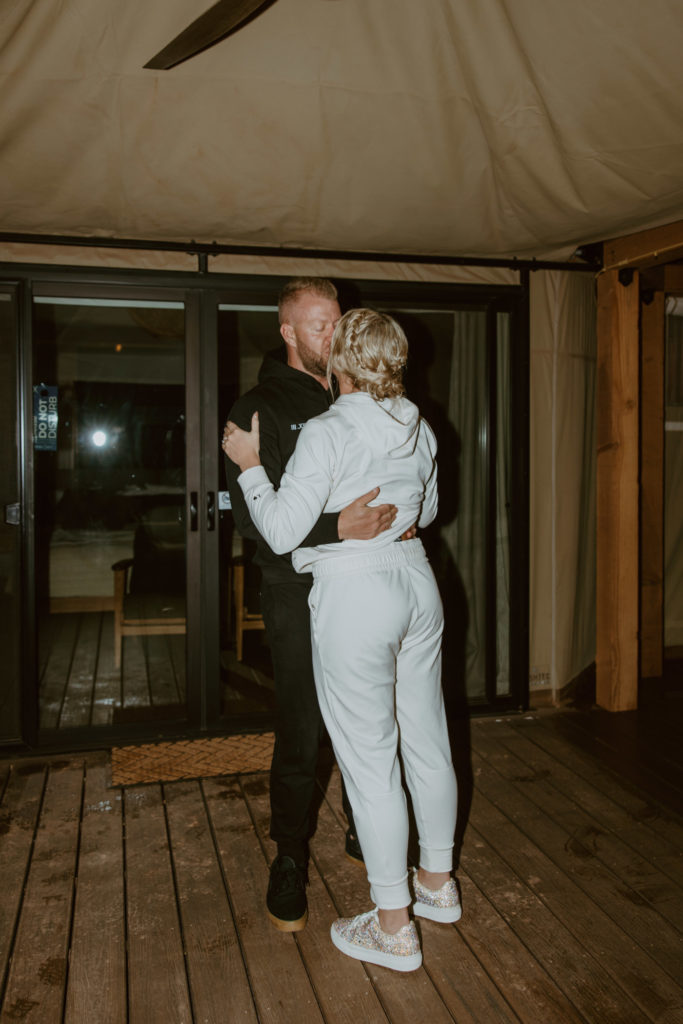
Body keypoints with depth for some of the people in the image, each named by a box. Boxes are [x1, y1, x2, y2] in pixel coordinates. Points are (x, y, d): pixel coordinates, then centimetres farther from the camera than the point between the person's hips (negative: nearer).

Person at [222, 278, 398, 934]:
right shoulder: (260, 408, -7)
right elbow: (252, 517, -17)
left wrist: (396, 517, -5)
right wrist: (337, 526, -30)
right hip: (298, 593, -5)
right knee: (300, 738, 3)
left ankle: (362, 835, 36)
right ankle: (290, 861, 24)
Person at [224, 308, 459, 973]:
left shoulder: (327, 432, -17)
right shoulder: (418, 427, 5)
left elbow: (282, 533, -16)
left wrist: (249, 466, -4)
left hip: (354, 598, -7)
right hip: (416, 583, 8)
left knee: (370, 761, 4)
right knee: (426, 743, 18)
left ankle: (393, 926, 18)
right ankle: (437, 881, 36)